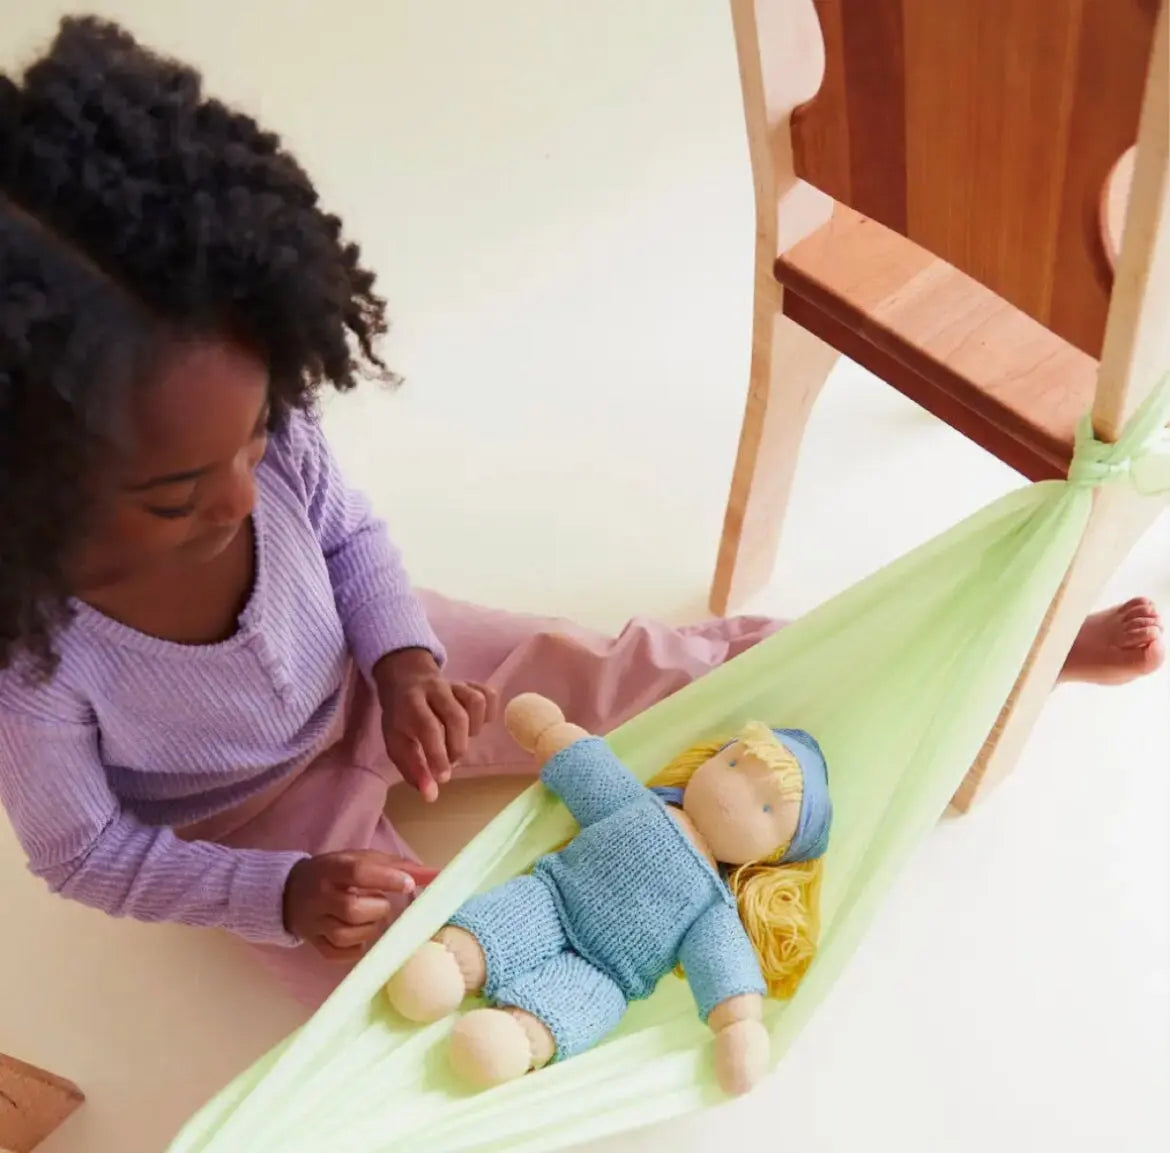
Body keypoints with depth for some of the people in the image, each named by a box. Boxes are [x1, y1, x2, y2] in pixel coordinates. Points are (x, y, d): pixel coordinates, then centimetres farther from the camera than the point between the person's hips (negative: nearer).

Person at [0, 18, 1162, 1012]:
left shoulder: (259, 427, -29)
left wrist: (403, 658, -25)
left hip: (366, 672, 2)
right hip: (250, 825, -1)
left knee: (625, 676, -8)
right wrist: (283, 894, -30)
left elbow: (349, 532, -7)